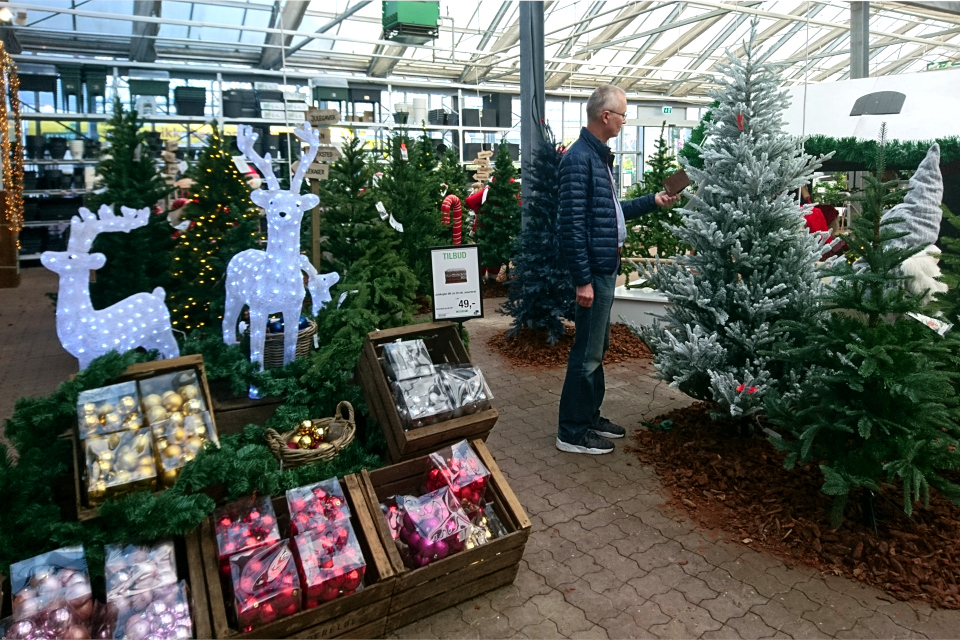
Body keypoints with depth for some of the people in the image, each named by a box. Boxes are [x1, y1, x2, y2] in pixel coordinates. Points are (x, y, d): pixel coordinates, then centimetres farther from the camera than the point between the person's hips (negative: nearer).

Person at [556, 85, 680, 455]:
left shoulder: (600, 157, 16)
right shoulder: (579, 158, -15)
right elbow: (572, 223, -20)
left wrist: (653, 201, 22)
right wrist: (583, 279, -21)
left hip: (606, 268, 10)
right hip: (593, 270, -10)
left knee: (598, 347, 17)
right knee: (587, 353, -3)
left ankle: (590, 417, 30)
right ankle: (571, 432, 9)